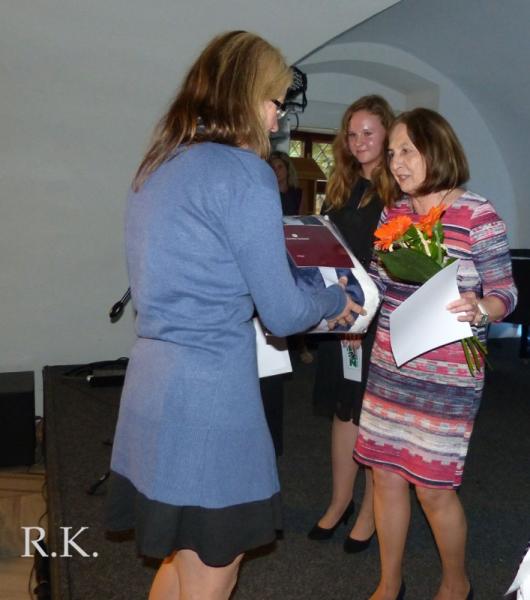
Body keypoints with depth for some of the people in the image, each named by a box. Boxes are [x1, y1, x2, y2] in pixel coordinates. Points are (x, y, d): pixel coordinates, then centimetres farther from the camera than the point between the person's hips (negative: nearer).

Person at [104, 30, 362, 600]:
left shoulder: (156, 165, 11)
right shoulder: (244, 173, -14)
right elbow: (281, 314, -12)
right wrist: (335, 299, 9)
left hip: (151, 381, 8)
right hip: (208, 393, -8)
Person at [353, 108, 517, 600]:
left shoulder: (478, 215, -10)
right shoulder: (393, 212, 5)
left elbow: (505, 293, -8)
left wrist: (478, 309, -28)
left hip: (446, 377, -5)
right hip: (389, 368, 5)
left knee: (433, 487, 5)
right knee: (385, 475, 11)